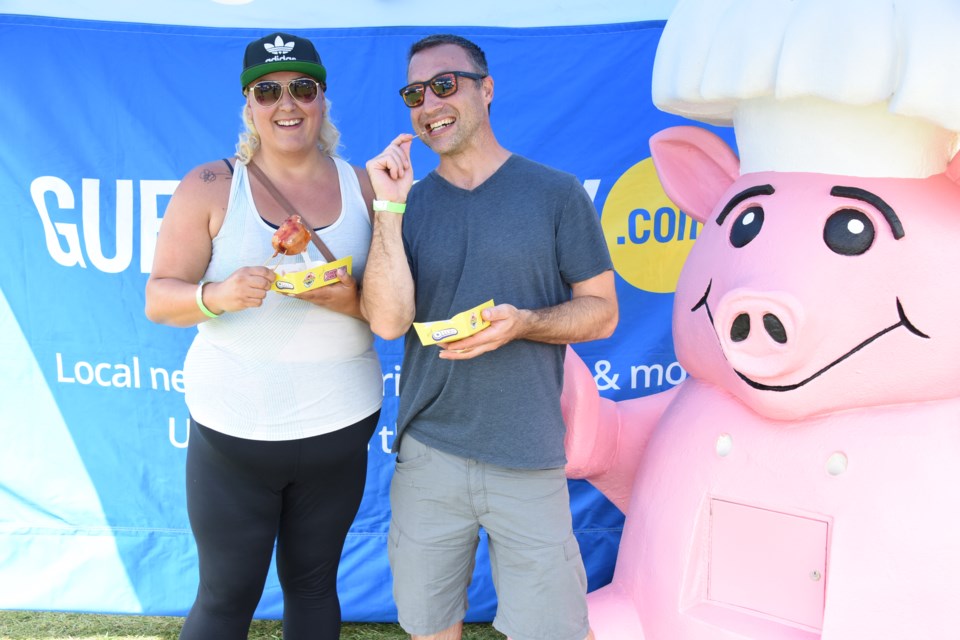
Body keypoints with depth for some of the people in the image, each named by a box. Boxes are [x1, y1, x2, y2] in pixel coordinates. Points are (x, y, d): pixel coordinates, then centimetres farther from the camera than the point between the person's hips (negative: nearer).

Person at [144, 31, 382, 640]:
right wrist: (217, 295, -23)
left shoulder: (364, 186, 4)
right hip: (233, 432, -2)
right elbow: (158, 298, -3)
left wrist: (353, 300, -17)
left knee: (313, 583, 17)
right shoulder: (210, 187, -2)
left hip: (340, 428, 2)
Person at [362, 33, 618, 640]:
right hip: (427, 455, 3)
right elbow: (389, 321, -7)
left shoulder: (556, 193, -1)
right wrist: (389, 208, -13)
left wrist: (523, 323, -16)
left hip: (529, 460, -2)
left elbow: (602, 311, 2)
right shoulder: (408, 203, 5)